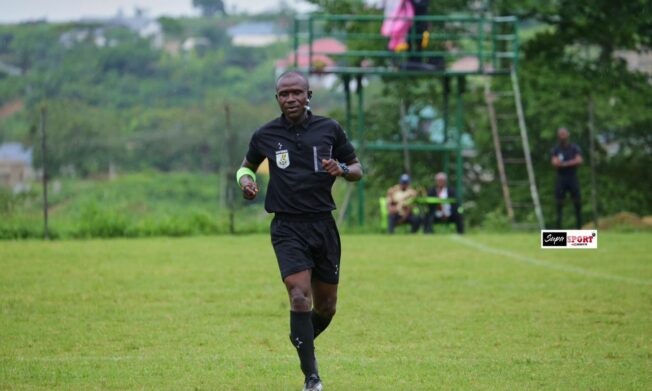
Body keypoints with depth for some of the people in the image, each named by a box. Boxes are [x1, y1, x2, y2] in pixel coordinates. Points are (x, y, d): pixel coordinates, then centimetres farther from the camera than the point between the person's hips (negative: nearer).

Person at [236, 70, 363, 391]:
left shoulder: (330, 129, 4)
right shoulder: (265, 135, 3)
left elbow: (357, 170, 11)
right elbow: (247, 165, 21)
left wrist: (341, 169, -12)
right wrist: (245, 179, -2)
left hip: (323, 224, 2)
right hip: (288, 228, -2)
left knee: (326, 306, 8)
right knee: (300, 295, -19)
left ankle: (302, 339, 42)